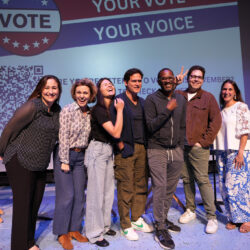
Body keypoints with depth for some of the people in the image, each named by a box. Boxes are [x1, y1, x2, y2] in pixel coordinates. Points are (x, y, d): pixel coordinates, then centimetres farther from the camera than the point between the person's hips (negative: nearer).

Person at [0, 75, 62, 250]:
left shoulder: (57, 110, 4)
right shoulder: (32, 106, -17)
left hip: (40, 164, 7)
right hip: (20, 161, -6)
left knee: (35, 203, 14)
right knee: (23, 203, 2)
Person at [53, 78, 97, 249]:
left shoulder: (90, 113, 5)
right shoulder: (68, 110, -11)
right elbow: (63, 137, -13)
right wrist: (64, 161, -14)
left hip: (81, 157, 5)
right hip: (66, 155, -5)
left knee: (79, 195, 9)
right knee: (66, 195, -2)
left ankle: (75, 230, 26)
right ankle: (62, 233, 16)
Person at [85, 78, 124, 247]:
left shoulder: (112, 108, 8)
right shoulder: (98, 110, -15)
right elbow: (116, 133, -22)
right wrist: (120, 110, -15)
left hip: (109, 150, 8)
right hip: (98, 150, -8)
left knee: (108, 190, 15)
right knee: (96, 192, 1)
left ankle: (104, 225, 33)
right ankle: (94, 233, 16)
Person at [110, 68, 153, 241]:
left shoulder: (142, 102, 15)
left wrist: (146, 144, 10)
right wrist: (121, 145, -12)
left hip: (142, 148, 7)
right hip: (126, 149, -6)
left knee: (141, 186, 13)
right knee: (126, 188, 1)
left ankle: (137, 219, 30)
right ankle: (125, 225, 17)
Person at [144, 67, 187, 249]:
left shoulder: (181, 100, 11)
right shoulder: (151, 99, -4)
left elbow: (183, 126, 16)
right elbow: (150, 126, -11)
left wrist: (181, 146, 10)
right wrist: (167, 110, -18)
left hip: (176, 151, 5)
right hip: (157, 150, -4)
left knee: (170, 188, 11)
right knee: (159, 188, -5)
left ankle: (164, 219, 30)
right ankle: (160, 229, 7)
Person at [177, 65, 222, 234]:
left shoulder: (208, 97, 3)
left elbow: (216, 121, 0)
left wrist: (204, 141, -5)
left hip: (198, 147, -3)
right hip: (180, 146, 3)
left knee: (203, 180, -3)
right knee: (187, 179, 11)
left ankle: (212, 217, 8)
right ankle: (190, 210, 26)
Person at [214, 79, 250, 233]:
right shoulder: (220, 110, 16)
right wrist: (219, 152, 9)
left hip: (237, 152, -6)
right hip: (222, 152, 6)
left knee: (237, 185, -7)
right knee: (225, 186, 5)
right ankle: (233, 218, 17)